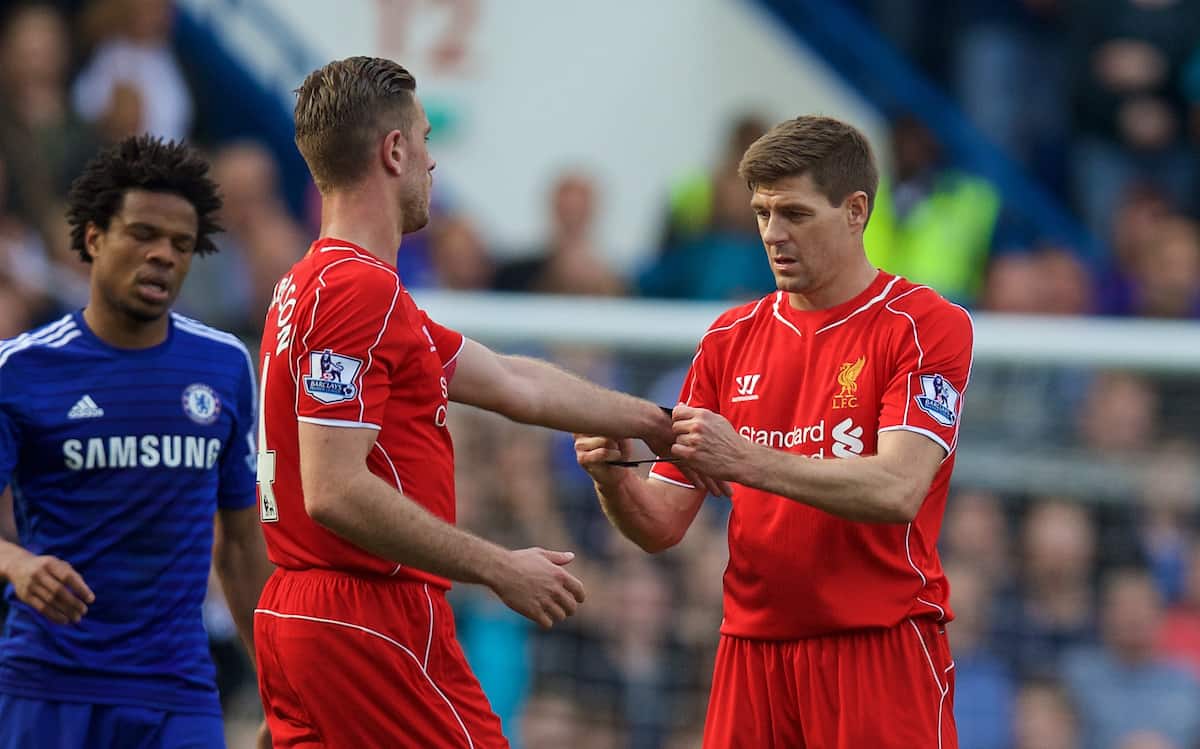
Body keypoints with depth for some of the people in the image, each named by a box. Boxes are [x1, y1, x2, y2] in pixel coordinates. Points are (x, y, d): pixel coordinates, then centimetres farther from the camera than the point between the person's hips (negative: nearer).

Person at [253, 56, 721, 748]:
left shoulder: (317, 284, 17)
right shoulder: (360, 292, -15)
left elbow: (513, 385, 25)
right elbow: (335, 491, -22)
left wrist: (654, 422, 31)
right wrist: (500, 569, -17)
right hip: (374, 624, -10)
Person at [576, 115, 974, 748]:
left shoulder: (926, 326, -4)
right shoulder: (731, 339, 12)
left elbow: (897, 489, -19)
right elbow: (661, 526, 11)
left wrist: (745, 461, -27)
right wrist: (613, 478, -11)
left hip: (879, 648, -4)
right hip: (753, 645, 4)